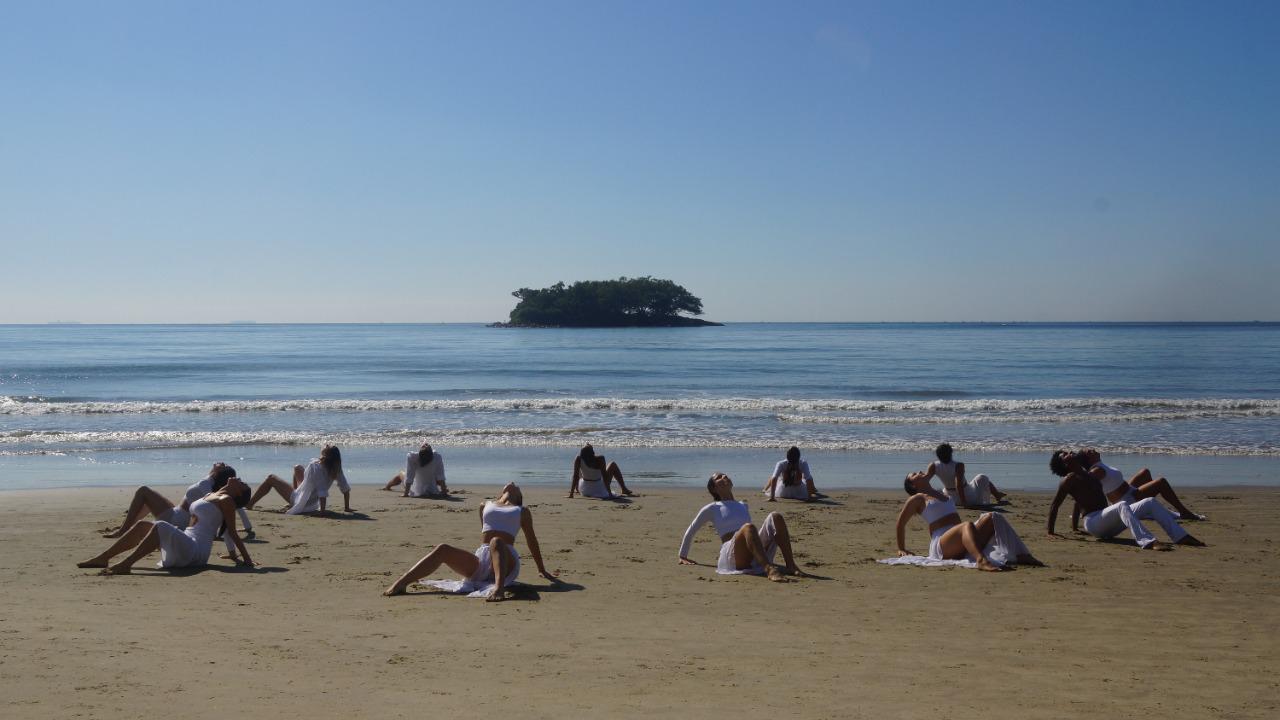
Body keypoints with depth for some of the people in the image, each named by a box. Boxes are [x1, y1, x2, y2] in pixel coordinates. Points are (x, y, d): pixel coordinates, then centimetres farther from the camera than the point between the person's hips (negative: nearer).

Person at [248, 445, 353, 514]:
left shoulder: (315, 466, -31)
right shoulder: (336, 469, -14)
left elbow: (322, 492, -38)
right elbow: (346, 488, -13)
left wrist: (322, 511, -34)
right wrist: (347, 508, -4)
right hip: (313, 503, 7)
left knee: (271, 479, 11)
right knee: (297, 468, 25)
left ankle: (249, 504, 24)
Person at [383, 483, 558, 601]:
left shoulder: (522, 511, 21)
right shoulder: (486, 505, 27)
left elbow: (532, 541, 22)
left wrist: (542, 570, 25)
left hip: (506, 561, -3)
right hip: (480, 559, 3)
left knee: (496, 542, -38)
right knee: (442, 550, -20)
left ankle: (499, 587, -64)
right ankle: (401, 583, -38)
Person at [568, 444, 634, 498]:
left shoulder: (578, 460, -21)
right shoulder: (600, 459, -26)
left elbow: (575, 476, -19)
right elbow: (604, 475, -24)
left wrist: (571, 493, -15)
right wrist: (609, 493, -20)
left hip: (585, 491, 2)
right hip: (600, 489, -2)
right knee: (613, 465, 18)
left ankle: (576, 489, 50)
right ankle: (624, 489, 26)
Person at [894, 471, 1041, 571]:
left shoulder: (942, 494, 31)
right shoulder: (917, 499, 7)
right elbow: (901, 523, 11)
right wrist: (901, 549, 15)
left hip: (961, 547, 7)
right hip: (941, 545, -7)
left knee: (991, 517, -14)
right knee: (967, 526, -38)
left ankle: (1020, 555, -32)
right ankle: (981, 560, -69)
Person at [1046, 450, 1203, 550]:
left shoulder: (1090, 477, 27)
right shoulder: (1070, 479, 1)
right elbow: (1054, 506, -1)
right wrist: (1050, 533, -5)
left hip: (1110, 526, 9)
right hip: (1092, 522, -9)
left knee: (1150, 502, -2)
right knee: (1122, 505, -38)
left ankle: (1181, 537, -14)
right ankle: (1148, 542, -61)